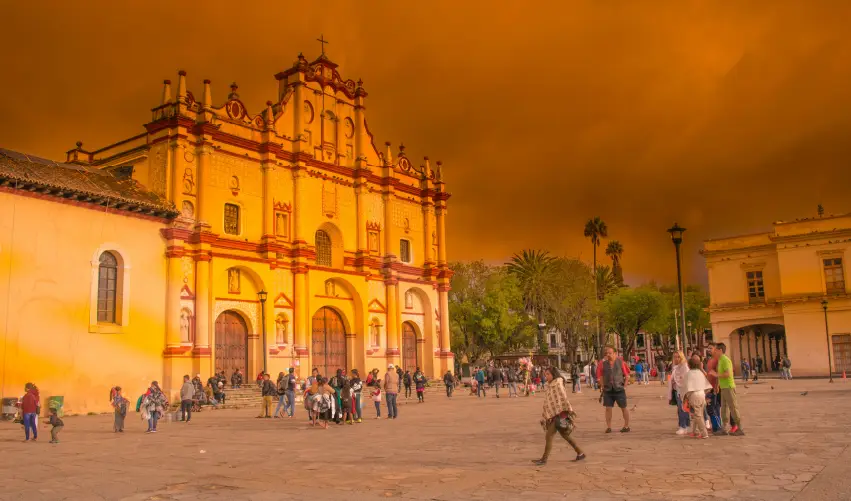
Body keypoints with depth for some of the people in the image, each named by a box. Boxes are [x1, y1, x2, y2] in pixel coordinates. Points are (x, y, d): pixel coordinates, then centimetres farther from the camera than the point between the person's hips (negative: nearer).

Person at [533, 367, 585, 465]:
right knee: (565, 435, 14)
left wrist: (570, 411, -20)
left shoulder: (558, 384, -7)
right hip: (553, 415, 9)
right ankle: (580, 453, 22)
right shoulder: (550, 386, 17)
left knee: (549, 436, -9)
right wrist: (544, 417, 19)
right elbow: (548, 403, 20)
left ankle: (544, 459, -6)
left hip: (559, 414, -9)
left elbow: (564, 398, -15)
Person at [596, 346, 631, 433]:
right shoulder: (603, 363, -1)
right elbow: (600, 376, 7)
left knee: (623, 408, 7)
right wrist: (602, 387, 3)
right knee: (608, 408, -1)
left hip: (619, 389, -1)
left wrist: (624, 386, -4)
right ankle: (608, 427, 5)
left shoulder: (620, 362, -5)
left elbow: (627, 375, 1)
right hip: (608, 390, 2)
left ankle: (626, 426, 18)